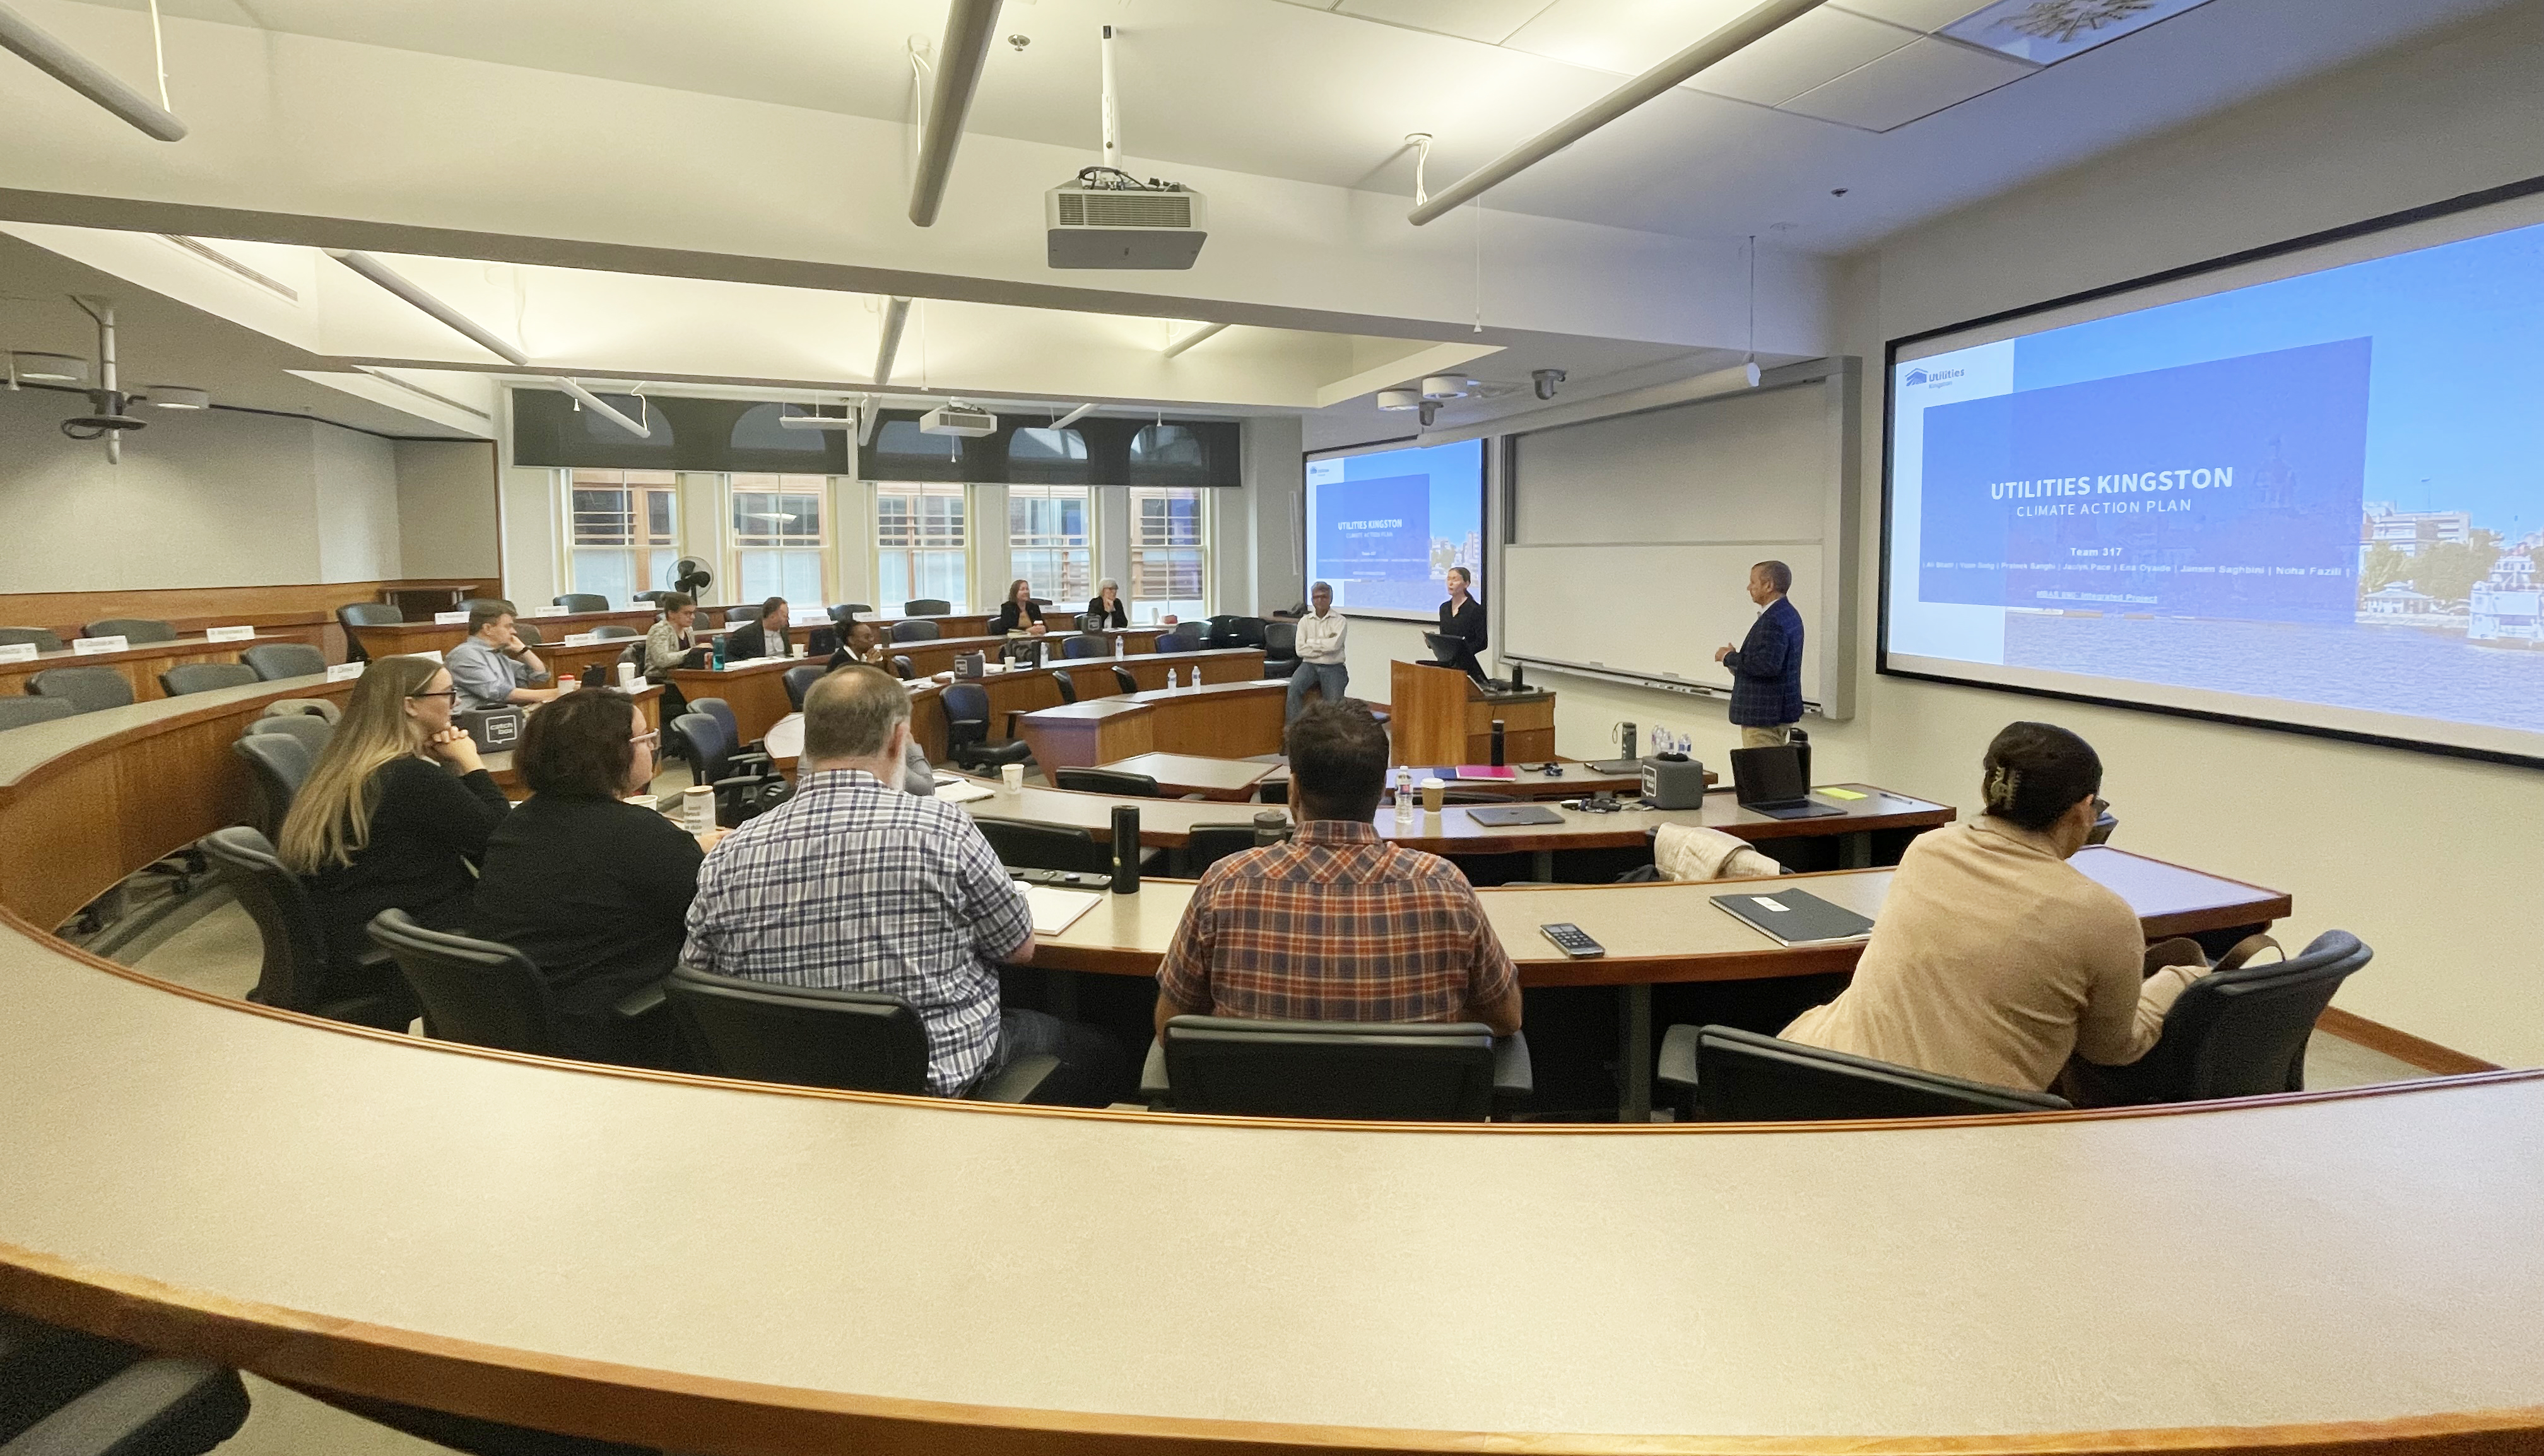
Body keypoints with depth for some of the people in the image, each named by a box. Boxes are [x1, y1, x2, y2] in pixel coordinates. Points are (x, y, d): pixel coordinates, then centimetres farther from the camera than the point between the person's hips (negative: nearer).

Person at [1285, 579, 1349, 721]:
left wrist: (1311, 642, -3)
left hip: (1332, 667, -2)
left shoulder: (1339, 621, 2)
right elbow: (1300, 650, -2)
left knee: (1334, 701, -21)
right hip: (1310, 664, 2)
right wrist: (1325, 645, -6)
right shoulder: (1305, 621, 9)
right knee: (1294, 687, -26)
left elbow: (1334, 645, -15)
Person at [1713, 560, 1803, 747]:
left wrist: (1730, 657, -16)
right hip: (1780, 711, 11)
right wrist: (1738, 657, 8)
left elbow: (1768, 665, -28)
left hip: (1764, 714, -11)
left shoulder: (1773, 620, -19)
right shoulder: (1788, 614, 14)